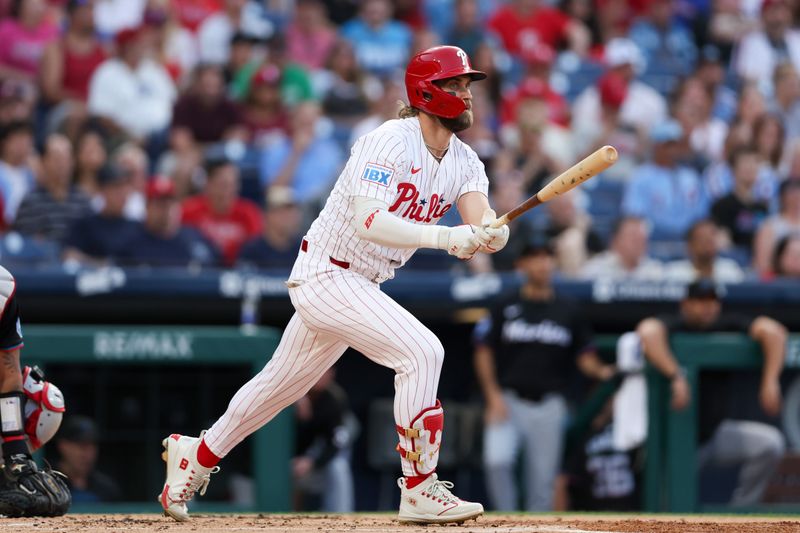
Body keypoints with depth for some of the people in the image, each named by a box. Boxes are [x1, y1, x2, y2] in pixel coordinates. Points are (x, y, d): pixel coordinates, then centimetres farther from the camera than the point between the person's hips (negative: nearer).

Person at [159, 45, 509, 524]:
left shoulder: (463, 161, 3)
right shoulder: (390, 143, -21)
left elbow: (481, 220, -13)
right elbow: (368, 221, -33)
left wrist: (489, 232, -37)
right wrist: (443, 237, -43)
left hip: (360, 285, 9)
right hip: (326, 276, -9)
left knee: (282, 384, 20)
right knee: (421, 351, -21)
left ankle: (196, 457, 38)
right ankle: (419, 491, -17)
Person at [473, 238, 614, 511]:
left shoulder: (567, 312, 8)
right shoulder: (505, 309, 4)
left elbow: (585, 357, 7)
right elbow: (484, 353, 3)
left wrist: (601, 371, -15)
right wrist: (493, 396, -8)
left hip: (548, 406, 2)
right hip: (509, 403, -2)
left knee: (543, 478, 2)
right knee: (497, 460, -23)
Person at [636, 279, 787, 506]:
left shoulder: (727, 326, -3)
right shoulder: (674, 326, -13)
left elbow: (772, 331, -14)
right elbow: (648, 332, -37)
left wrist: (770, 382, -26)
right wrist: (676, 377, -45)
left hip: (718, 434, 3)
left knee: (770, 442, -19)